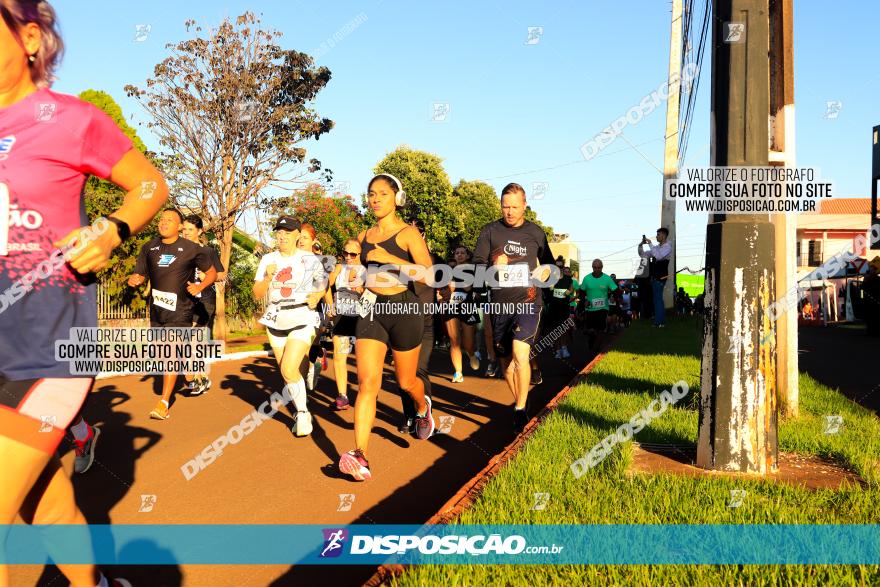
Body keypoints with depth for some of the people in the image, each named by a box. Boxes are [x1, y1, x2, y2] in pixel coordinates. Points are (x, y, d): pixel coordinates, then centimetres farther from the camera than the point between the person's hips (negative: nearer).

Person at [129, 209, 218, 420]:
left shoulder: (191, 249, -3)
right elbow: (140, 274, 11)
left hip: (180, 310, -5)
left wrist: (200, 287, -12)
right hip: (156, 309, 5)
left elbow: (212, 272, 6)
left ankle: (164, 404, -11)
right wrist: (134, 279, -13)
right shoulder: (149, 248, 7)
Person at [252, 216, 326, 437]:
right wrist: (268, 277, -15)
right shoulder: (268, 259, 5)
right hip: (276, 320, 4)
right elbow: (257, 294, 3)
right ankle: (300, 411, 26)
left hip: (302, 319, -4)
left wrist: (317, 296, -4)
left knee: (289, 369, -18)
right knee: (286, 372, 8)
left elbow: (323, 282, 15)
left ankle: (302, 413, 0)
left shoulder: (310, 259, -2)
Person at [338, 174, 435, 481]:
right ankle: (360, 457, -18)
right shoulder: (364, 236, 10)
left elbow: (427, 273, -19)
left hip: (404, 309, -3)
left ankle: (423, 407, 50)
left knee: (406, 381, 13)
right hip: (371, 309, 4)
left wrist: (389, 258, -23)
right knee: (367, 383, -11)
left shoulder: (408, 233, -6)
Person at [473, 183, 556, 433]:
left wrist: (545, 272, 0)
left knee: (520, 354, -20)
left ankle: (521, 410, -7)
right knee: (505, 359, 10)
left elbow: (548, 262, 21)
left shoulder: (535, 232, 7)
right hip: (500, 304, 2)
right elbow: (476, 264, -2)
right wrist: (493, 267, -22)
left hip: (528, 302, -2)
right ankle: (520, 402, 33)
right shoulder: (490, 231, 4)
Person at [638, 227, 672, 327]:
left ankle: (659, 322, -1)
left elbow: (658, 256, -27)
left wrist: (650, 244, -24)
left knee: (658, 298, -6)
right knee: (657, 298, 13)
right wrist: (640, 245, -2)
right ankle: (661, 321, 22)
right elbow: (642, 255, 15)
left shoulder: (667, 247, -10)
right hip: (654, 276, 8)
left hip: (661, 277, -8)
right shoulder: (656, 247, 12)